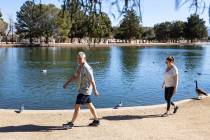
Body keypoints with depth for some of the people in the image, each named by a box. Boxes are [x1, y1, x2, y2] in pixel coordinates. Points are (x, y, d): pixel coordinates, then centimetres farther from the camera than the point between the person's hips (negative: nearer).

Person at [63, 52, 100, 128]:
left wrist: (95, 90, -14)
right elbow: (75, 76, 19)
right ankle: (96, 121, 27)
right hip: (81, 90, 9)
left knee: (77, 106, -6)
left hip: (85, 91, -9)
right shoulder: (79, 66, 9)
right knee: (90, 105, 16)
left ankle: (71, 123, 2)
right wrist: (67, 83, 14)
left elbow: (92, 80, -17)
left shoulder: (87, 68, -19)